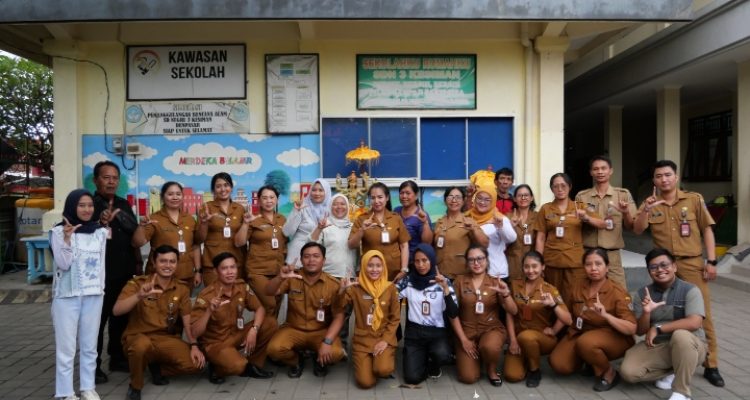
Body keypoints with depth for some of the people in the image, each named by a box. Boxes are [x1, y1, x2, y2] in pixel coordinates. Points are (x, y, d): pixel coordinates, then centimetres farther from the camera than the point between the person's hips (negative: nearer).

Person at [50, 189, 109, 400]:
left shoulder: (100, 232, 6)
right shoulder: (59, 231, -5)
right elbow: (63, 264, -11)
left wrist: (100, 290, 8)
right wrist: (67, 238, -22)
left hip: (93, 296, 3)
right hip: (66, 296, -3)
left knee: (90, 345, 11)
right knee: (66, 347, 2)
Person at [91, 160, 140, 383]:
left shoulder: (123, 205, 12)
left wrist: (137, 262, 15)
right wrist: (100, 223, -30)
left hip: (124, 272, 6)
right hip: (99, 273, -6)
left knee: (121, 316, 14)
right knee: (97, 319, 0)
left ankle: (117, 357, 26)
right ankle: (93, 365, 9)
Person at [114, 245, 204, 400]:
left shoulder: (182, 289, 4)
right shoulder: (137, 283, -6)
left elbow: (188, 320, 2)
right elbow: (116, 311, -20)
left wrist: (194, 345, -13)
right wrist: (139, 296, -37)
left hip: (167, 339, 3)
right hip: (138, 336, -3)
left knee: (195, 364, -19)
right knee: (142, 345, -39)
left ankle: (156, 365, 10)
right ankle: (135, 386, -9)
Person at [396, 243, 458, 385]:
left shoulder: (444, 282, -4)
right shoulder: (407, 281, -1)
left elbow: (454, 314, -14)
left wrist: (445, 288, -24)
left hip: (437, 332, 0)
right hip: (414, 332, 1)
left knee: (442, 355, -33)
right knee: (412, 378, -15)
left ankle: (434, 365, 6)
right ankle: (422, 357, 20)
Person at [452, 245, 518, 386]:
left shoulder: (495, 282, -1)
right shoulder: (459, 281, -3)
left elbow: (513, 312, -9)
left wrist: (506, 294, -28)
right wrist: (463, 339, -9)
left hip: (492, 329, 0)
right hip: (467, 331, 0)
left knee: (489, 347, -36)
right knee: (468, 377, -14)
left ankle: (492, 370, -1)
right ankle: (476, 357, 21)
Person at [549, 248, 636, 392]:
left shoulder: (617, 293, -16)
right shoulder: (579, 287, -1)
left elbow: (632, 329, -23)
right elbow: (572, 315, 16)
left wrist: (605, 315, -36)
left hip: (614, 337, -5)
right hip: (581, 334, 5)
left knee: (585, 342, -38)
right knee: (559, 364, -17)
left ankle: (609, 373, -8)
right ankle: (590, 360, 14)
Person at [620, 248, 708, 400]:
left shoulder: (690, 290, -9)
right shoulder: (642, 294, 1)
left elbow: (694, 322, -25)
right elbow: (640, 331, -1)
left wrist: (658, 328, -22)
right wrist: (646, 313, -22)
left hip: (690, 346, -3)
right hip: (656, 346, 4)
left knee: (680, 335, -38)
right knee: (628, 371, -19)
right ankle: (673, 372, 7)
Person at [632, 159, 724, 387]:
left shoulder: (694, 199, 2)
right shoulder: (650, 204, 5)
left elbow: (707, 230, 3)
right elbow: (637, 231, -5)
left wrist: (711, 261, -3)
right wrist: (646, 210, -23)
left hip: (692, 264, -1)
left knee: (702, 314, 0)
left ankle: (711, 366, 11)